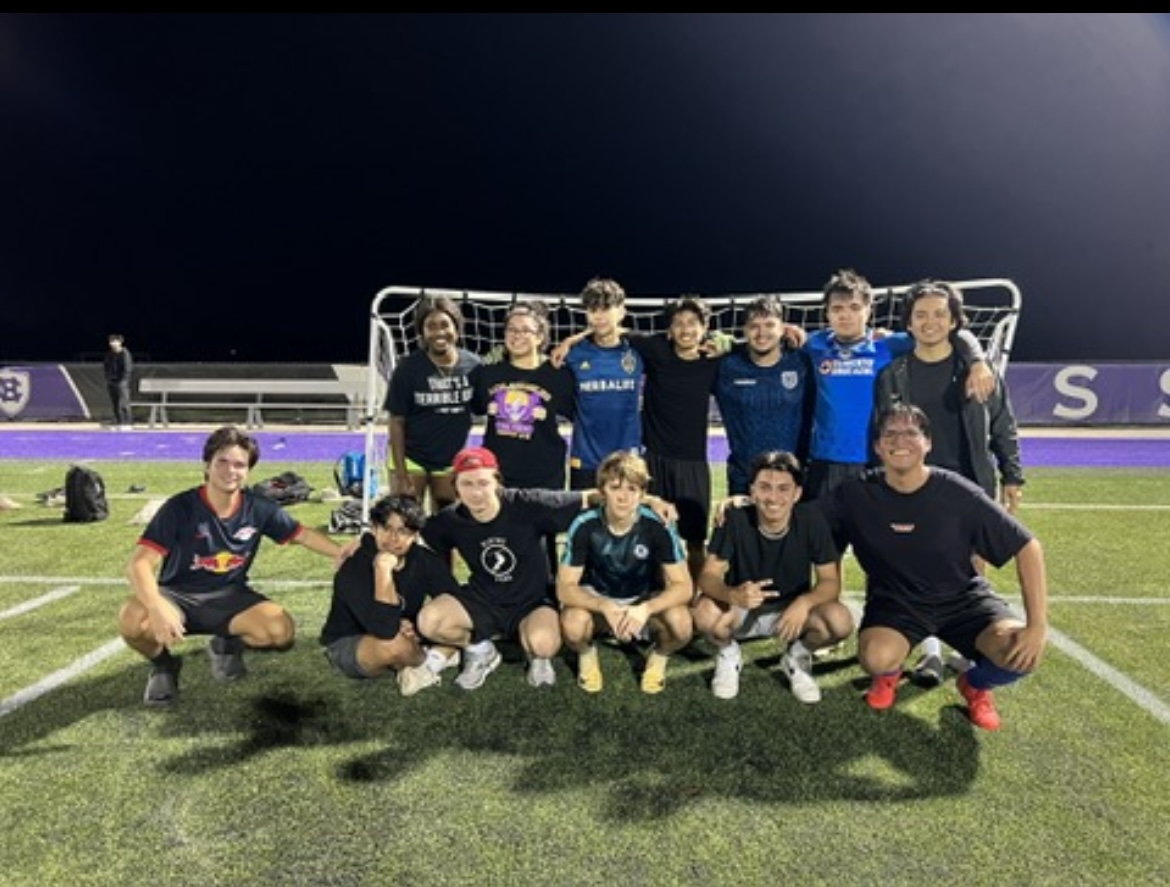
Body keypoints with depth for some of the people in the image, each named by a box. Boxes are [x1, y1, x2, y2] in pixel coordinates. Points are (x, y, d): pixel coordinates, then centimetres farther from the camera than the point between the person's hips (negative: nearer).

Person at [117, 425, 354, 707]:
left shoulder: (258, 508, -9)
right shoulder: (180, 507, -19)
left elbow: (302, 534, 4)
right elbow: (139, 564, -25)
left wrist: (341, 552, -14)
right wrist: (157, 609, -44)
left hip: (229, 596, 2)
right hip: (177, 595, -2)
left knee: (282, 631, -24)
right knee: (133, 620, -35)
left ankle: (226, 645, 12)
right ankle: (163, 664, 1)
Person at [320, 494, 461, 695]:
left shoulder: (424, 559, -13)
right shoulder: (354, 569, -29)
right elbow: (385, 630, -39)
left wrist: (412, 626, -25)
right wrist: (383, 569, -43)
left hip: (405, 637, 5)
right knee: (396, 644, -38)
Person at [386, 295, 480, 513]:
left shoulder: (473, 365, -7)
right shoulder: (408, 368, -13)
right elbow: (396, 422, -8)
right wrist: (401, 473, -12)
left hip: (452, 461, 3)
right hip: (411, 458, -3)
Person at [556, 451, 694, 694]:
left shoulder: (658, 526, -23)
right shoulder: (584, 526, -23)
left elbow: (683, 586, -23)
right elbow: (564, 588, -21)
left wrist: (645, 609, -41)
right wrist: (606, 607, -39)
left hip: (645, 600, 0)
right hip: (597, 599, 0)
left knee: (680, 625, -31)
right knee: (572, 626, -33)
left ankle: (659, 657, 6)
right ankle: (587, 656, 5)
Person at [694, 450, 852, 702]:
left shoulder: (811, 520, -19)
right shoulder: (735, 519, -21)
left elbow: (831, 581, -16)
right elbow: (708, 576, -23)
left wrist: (804, 602, -38)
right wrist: (732, 594, -46)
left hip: (792, 608, 1)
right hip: (741, 610, -1)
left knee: (840, 621, -27)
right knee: (704, 613, -32)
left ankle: (797, 658, 7)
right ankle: (729, 654, 4)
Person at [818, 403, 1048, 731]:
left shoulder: (958, 494, -18)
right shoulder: (856, 494, -16)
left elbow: (1028, 547, -12)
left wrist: (1038, 625, -20)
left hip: (963, 597, 1)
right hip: (896, 600, 0)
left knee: (1022, 655, -26)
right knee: (876, 658, -32)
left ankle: (975, 683, 12)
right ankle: (890, 672, 10)